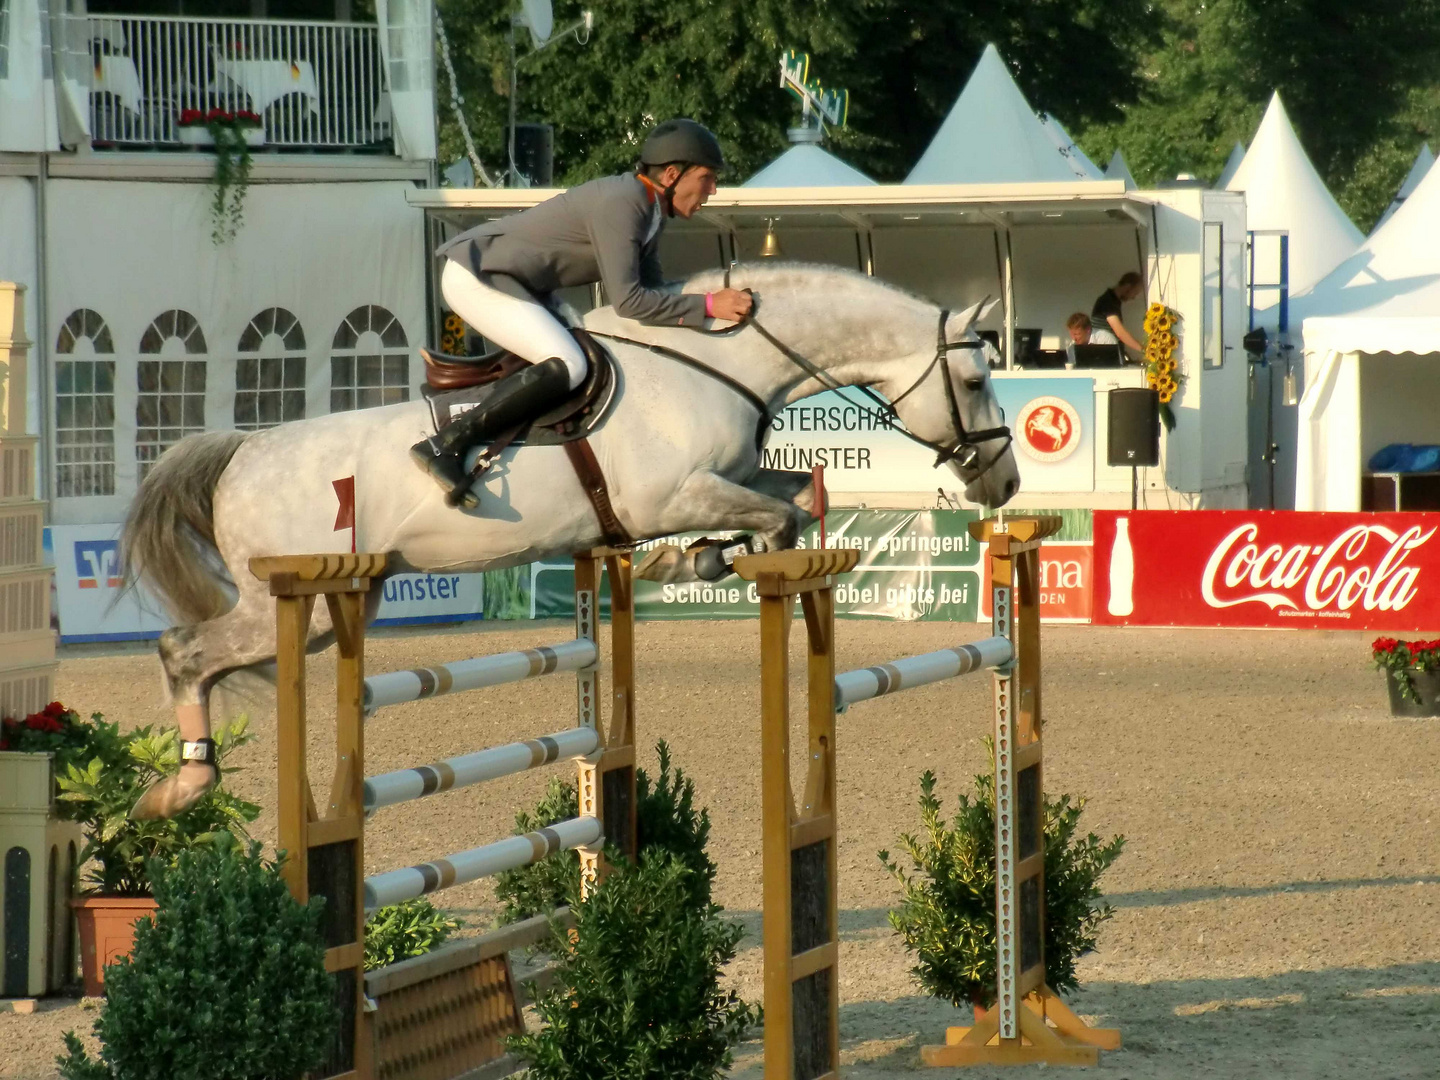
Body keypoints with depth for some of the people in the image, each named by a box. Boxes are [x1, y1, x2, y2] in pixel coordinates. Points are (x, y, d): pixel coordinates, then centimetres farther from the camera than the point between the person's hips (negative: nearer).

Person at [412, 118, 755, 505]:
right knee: (567, 366, -25)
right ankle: (445, 445, -28)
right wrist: (707, 306, -23)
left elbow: (652, 290, 14)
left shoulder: (649, 210, 8)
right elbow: (628, 300, -26)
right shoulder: (619, 204, -23)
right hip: (476, 278, -11)